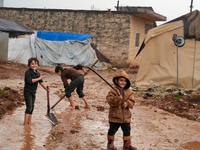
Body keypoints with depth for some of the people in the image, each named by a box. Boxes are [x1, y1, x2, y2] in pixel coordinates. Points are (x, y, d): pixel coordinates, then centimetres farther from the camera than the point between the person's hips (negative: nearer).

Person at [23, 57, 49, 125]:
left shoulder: (37, 73, 11)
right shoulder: (28, 72, -13)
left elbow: (41, 82, 8)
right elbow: (29, 81, -27)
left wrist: (46, 88, -7)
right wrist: (39, 78, -23)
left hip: (33, 92, 8)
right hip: (28, 92, -8)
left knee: (32, 107, 11)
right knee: (29, 107, -11)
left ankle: (29, 122, 19)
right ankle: (25, 123, -7)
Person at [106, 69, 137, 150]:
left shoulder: (129, 92, 5)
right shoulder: (113, 91, -9)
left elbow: (132, 101, 4)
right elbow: (110, 100, -19)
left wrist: (127, 103, -16)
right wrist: (117, 99, -34)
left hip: (126, 116, 4)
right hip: (115, 115, -4)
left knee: (127, 131, 11)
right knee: (112, 130, 6)